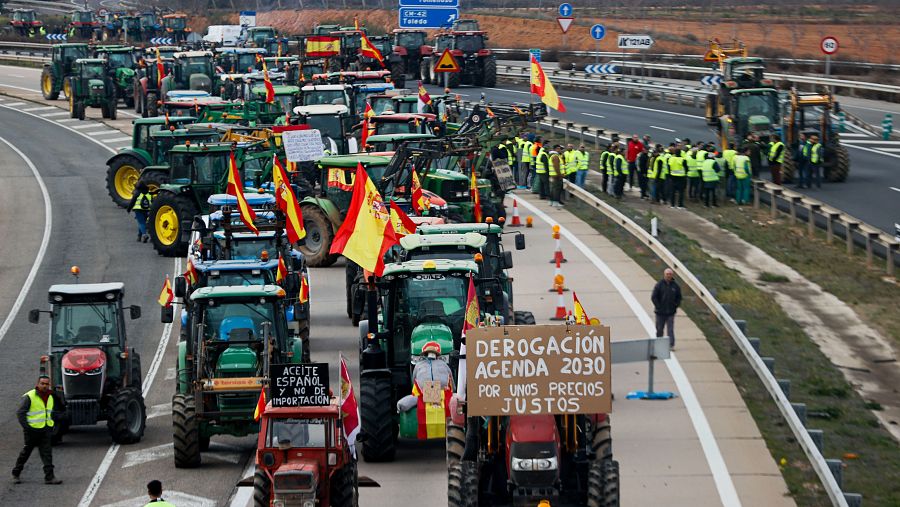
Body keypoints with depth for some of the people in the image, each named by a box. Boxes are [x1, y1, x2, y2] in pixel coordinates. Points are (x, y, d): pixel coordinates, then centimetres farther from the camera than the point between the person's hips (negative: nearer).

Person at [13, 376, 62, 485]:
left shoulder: (50, 397, 11)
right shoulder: (29, 397, -11)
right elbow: (20, 413, -11)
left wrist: (50, 425, 15)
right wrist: (26, 427, -15)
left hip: (46, 430, 5)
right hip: (33, 429, -5)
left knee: (47, 453, -4)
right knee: (26, 452, 7)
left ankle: (49, 477, -8)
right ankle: (16, 473, 24)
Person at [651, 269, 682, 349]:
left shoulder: (675, 285, 3)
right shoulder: (659, 284, -5)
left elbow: (679, 297, 14)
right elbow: (653, 297, -5)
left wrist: (676, 305, 1)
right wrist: (658, 306, -10)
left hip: (671, 312, 1)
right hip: (660, 312, -1)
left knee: (670, 329, -6)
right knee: (659, 329, 9)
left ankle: (671, 345, -8)